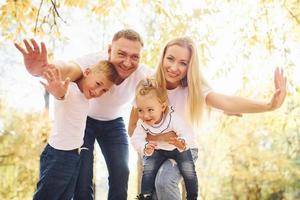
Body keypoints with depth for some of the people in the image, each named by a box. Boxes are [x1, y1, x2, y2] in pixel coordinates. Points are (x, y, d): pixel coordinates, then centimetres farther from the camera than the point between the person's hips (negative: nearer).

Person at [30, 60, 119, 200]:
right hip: (58, 156, -8)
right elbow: (62, 93, -47)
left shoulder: (84, 93, 5)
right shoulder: (69, 89, -21)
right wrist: (58, 92, -67)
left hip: (75, 156, 9)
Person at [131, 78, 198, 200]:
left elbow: (186, 133, -35)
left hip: (178, 149, -2)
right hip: (157, 150, 3)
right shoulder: (142, 123, -23)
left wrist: (183, 142, -59)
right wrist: (145, 148, -45)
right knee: (148, 169, -13)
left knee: (188, 170, -13)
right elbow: (136, 139, -23)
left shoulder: (173, 118, -34)